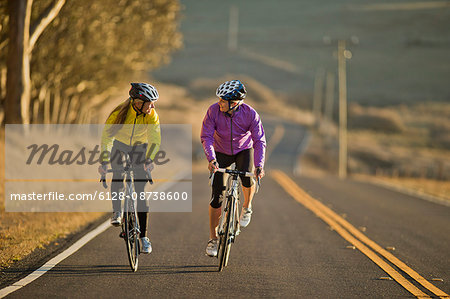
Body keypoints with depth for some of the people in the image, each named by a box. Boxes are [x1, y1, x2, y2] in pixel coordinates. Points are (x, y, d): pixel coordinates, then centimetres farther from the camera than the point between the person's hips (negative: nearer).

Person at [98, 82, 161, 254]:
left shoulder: (151, 115, -23)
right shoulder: (119, 112, -29)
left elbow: (155, 139, -26)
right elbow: (107, 136, -30)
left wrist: (149, 159, -42)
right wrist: (104, 162, -38)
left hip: (139, 147, 1)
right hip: (119, 145, -1)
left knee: (140, 191, -7)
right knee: (118, 175, -31)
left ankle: (143, 236, -4)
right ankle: (117, 212, -13)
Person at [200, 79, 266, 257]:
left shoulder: (250, 114, -25)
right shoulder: (213, 111, -24)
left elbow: (259, 141, -25)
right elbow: (206, 136, -24)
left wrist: (259, 165, -39)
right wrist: (211, 159, -40)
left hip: (244, 150, -1)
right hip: (221, 153, 1)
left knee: (247, 177, -32)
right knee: (217, 197, -6)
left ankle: (247, 207, -1)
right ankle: (213, 238, 7)